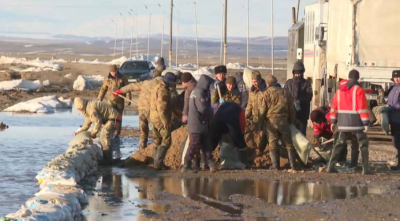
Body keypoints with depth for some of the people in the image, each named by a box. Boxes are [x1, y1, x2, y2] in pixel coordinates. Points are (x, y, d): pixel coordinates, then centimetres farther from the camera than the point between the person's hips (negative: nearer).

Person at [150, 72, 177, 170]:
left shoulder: (157, 88, 17)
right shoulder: (163, 90, -16)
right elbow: (161, 107, -23)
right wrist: (165, 121, -23)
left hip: (153, 118, 10)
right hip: (161, 120, -10)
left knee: (158, 140, 16)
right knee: (166, 141, -7)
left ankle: (157, 162, 19)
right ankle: (158, 163, -13)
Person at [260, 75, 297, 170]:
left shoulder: (267, 93, -3)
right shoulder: (285, 93, 9)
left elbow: (263, 109, -4)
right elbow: (291, 109, 14)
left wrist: (261, 119, 12)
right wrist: (291, 120, 24)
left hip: (271, 120, -3)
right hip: (284, 120, 3)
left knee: (273, 144, 3)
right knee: (288, 143, 7)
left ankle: (275, 164, -2)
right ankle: (292, 164, 4)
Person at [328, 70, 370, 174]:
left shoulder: (340, 90, 8)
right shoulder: (358, 90, -10)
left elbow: (334, 106, 10)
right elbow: (363, 108, -14)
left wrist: (333, 122, 14)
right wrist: (366, 123, -13)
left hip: (343, 122, 5)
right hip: (357, 122, -5)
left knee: (339, 144, 14)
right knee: (363, 144, 6)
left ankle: (331, 166, 4)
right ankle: (365, 168, 0)